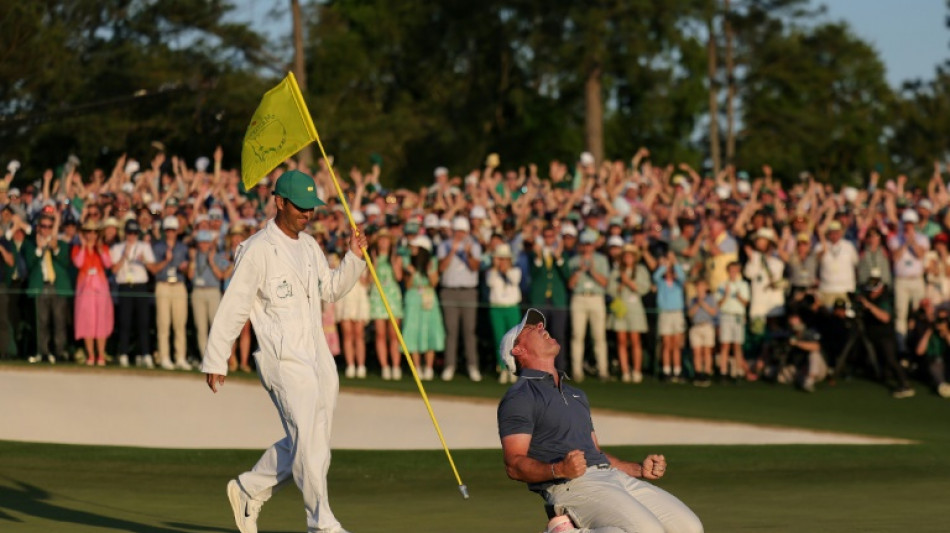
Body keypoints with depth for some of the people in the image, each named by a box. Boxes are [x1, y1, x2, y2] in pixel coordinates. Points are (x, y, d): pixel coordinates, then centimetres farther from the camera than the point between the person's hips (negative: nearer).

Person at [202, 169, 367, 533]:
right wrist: (214, 361, -8)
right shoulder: (258, 249, -8)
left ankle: (249, 490, 26)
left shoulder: (309, 246, 15)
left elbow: (331, 290, 25)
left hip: (318, 358, 8)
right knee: (307, 439, -14)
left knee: (305, 445, 9)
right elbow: (233, 307, -8)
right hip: (283, 358, -8)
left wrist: (354, 258, 10)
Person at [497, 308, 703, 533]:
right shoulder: (518, 398, 2)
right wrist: (559, 470, -25)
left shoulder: (575, 394, 30)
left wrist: (639, 469, 18)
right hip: (571, 485, -8)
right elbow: (514, 465, -8)